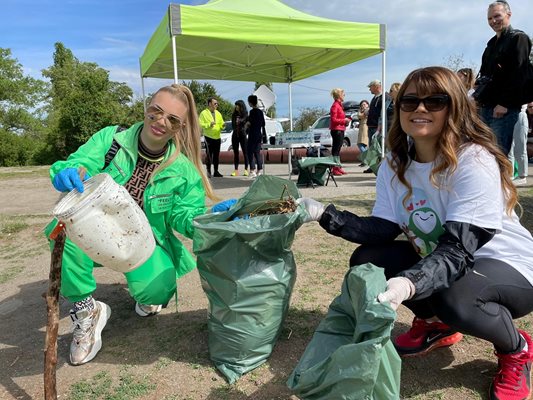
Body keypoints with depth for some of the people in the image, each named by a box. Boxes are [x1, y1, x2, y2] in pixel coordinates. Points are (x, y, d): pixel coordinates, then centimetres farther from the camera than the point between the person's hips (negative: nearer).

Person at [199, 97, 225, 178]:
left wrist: (223, 125, -6)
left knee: (216, 156, 8)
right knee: (209, 155, -5)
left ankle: (216, 171, 15)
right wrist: (209, 124, -20)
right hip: (209, 137, -5)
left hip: (217, 137, 5)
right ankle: (208, 171, 1)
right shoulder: (204, 113, -3)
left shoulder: (218, 113, 14)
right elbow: (200, 125, -8)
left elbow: (221, 124, 16)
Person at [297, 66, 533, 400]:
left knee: (453, 297, -37)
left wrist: (408, 283, -53)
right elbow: (382, 230, -12)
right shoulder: (395, 163, -6)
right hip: (435, 258, 6)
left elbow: (458, 249, -34)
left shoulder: (475, 162, -26)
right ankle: (435, 323, 13)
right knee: (366, 259, -11)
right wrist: (324, 214, -25)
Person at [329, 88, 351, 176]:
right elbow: (333, 120, -19)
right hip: (336, 130, -10)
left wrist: (346, 120, 11)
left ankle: (337, 167, 19)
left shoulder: (339, 105, 17)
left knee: (337, 149, 13)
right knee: (335, 150, -8)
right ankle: (334, 169, -7)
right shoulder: (335, 106, -13)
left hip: (340, 130, 10)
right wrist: (344, 120, -14)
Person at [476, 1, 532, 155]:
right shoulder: (492, 43, 23)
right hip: (486, 106, 8)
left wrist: (504, 103, -20)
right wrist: (478, 97, 14)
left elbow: (518, 74, -13)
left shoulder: (518, 38, -2)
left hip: (504, 108, -8)